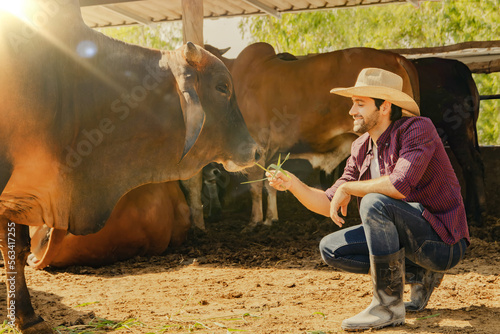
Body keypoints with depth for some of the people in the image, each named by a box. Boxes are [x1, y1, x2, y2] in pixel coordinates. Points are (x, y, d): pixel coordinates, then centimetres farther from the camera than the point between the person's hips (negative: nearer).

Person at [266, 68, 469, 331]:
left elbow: (400, 185, -34)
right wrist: (293, 184, -9)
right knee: (330, 249, -1)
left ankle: (388, 305, -19)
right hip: (408, 239, 8)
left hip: (443, 242, -8)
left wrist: (348, 187, -20)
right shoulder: (361, 148, 5)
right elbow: (331, 206, 7)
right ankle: (418, 274, 6)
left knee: (375, 203, -31)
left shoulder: (418, 129, -17)